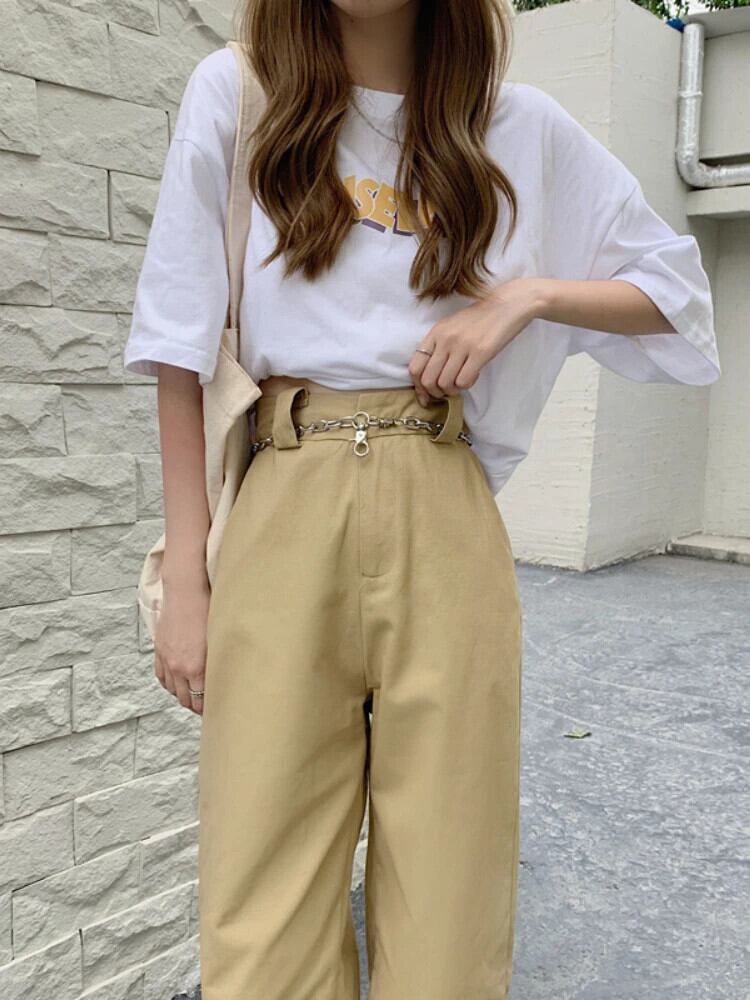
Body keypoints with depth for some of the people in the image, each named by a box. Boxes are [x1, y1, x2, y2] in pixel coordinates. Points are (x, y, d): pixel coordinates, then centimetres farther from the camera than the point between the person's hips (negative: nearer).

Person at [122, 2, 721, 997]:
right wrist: (185, 578, -1)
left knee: (447, 893, 5)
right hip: (284, 514, 0)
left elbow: (675, 293, 17)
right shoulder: (235, 93, 8)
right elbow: (183, 349, 4)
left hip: (446, 525, 1)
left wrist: (529, 293, -2)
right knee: (264, 917, 1)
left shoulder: (521, 128, 10)